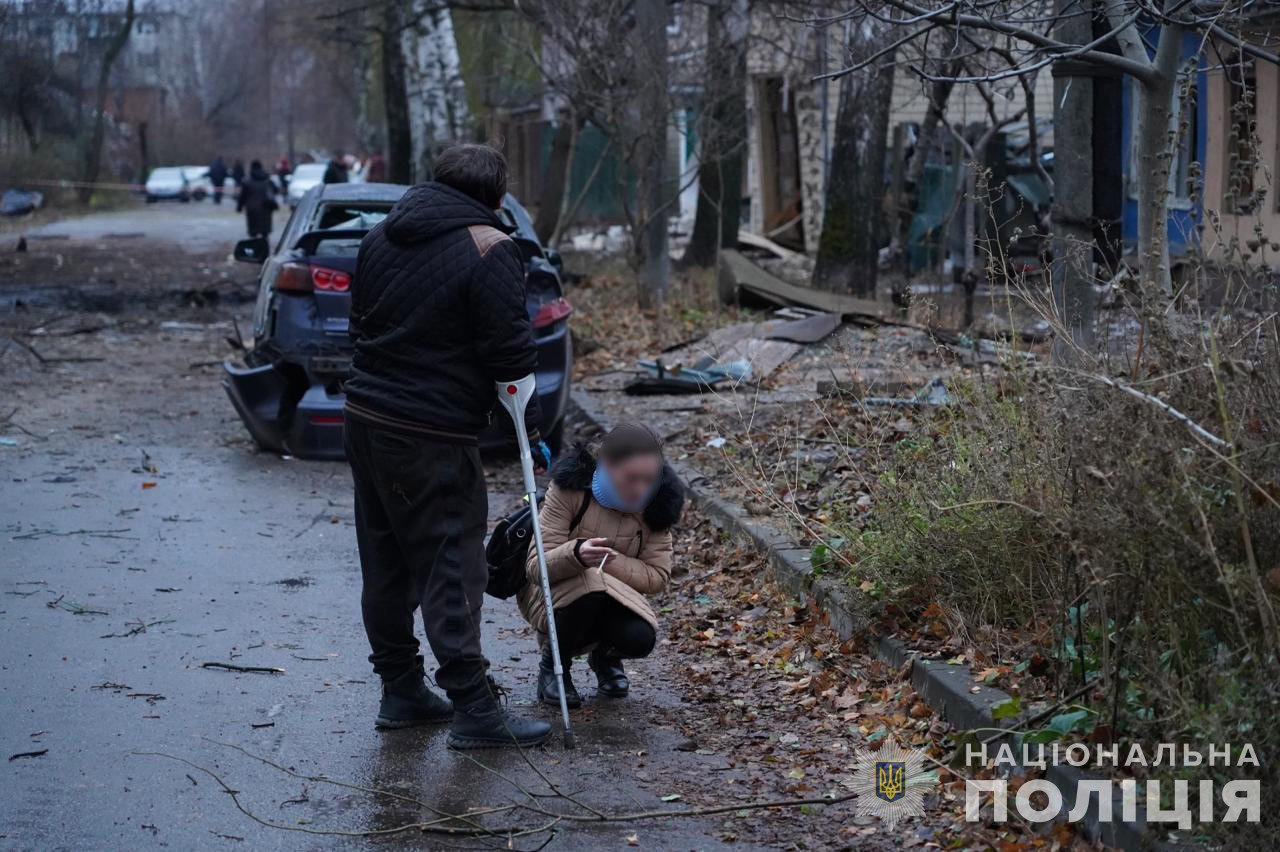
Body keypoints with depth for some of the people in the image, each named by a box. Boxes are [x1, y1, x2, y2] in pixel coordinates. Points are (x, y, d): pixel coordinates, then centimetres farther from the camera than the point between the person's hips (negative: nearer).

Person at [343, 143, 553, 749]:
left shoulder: (381, 236, 13)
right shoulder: (489, 250, -10)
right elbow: (510, 351, -13)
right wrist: (530, 430, -2)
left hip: (365, 419, 8)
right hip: (434, 437, -7)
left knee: (387, 564, 14)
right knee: (451, 570, -5)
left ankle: (401, 691, 23)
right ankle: (474, 710, -3)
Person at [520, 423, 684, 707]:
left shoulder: (657, 502, -12)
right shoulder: (571, 487, -22)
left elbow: (657, 576, -10)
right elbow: (536, 567, -25)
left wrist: (609, 561, -25)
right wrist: (576, 554, -46)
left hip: (615, 595, 3)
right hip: (555, 593, -3)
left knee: (640, 638, -29)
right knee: (590, 586, -37)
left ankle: (605, 655, 10)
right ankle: (553, 666, -8)